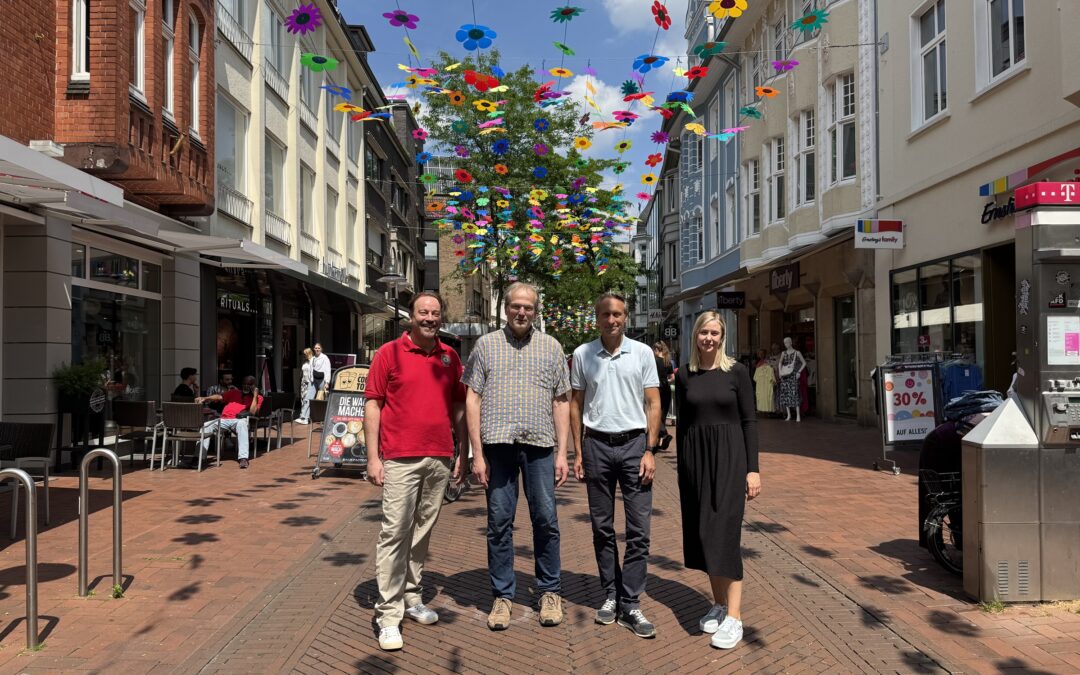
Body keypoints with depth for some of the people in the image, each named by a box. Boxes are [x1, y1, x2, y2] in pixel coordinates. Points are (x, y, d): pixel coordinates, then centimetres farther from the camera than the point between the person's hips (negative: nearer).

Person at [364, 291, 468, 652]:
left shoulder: (450, 357, 10)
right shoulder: (390, 352, -1)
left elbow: (458, 407, 15)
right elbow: (372, 404, -3)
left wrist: (464, 452, 12)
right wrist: (373, 457, -7)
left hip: (440, 459, 4)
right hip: (400, 459, -4)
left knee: (423, 531, 12)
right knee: (394, 532, -4)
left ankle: (412, 597, 26)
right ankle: (388, 614, 3)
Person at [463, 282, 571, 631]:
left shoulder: (551, 347, 11)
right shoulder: (486, 345, 8)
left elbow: (561, 402, 10)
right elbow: (472, 399, 4)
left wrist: (562, 452, 3)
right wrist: (478, 453, -2)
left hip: (540, 445, 1)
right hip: (498, 443, 0)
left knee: (546, 519, 4)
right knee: (499, 521, 5)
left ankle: (550, 592, 20)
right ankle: (502, 595, 18)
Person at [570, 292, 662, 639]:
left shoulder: (642, 353, 2)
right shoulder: (582, 355, 4)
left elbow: (653, 404, 3)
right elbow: (576, 405, 9)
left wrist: (650, 451, -5)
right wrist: (578, 452, 4)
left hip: (634, 443, -1)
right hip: (597, 444, 1)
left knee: (639, 529, -1)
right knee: (602, 527, 9)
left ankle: (630, 604, 8)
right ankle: (611, 594, 23)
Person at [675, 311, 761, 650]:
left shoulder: (736, 372, -2)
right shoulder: (684, 375, 6)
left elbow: (749, 421, -2)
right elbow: (683, 422, 10)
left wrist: (753, 468, -6)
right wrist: (681, 466, 9)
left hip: (728, 457, -3)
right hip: (694, 457, 3)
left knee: (724, 532, -7)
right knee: (702, 533, 7)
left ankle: (734, 616, 0)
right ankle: (718, 603, 22)